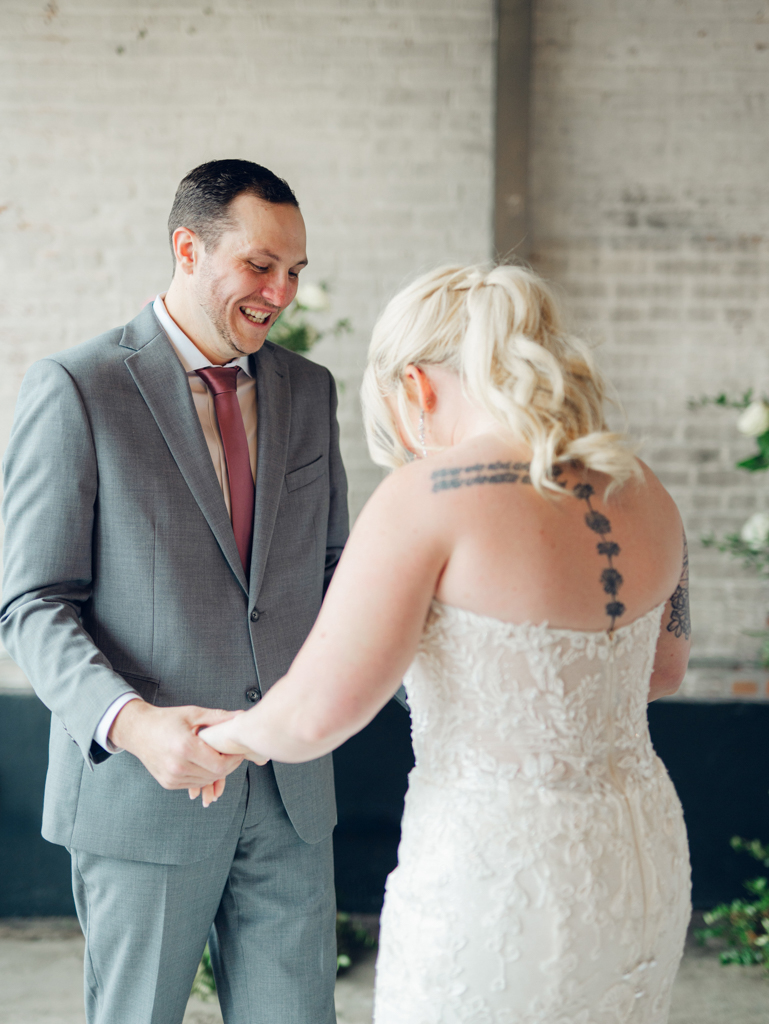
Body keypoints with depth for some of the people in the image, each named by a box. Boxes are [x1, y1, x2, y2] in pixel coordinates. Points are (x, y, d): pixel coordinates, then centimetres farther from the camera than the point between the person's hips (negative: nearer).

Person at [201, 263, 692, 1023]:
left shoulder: (430, 496, -18)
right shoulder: (640, 492, 2)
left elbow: (316, 714, -19)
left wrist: (243, 731, 2)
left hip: (494, 883, -6)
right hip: (641, 868, 7)